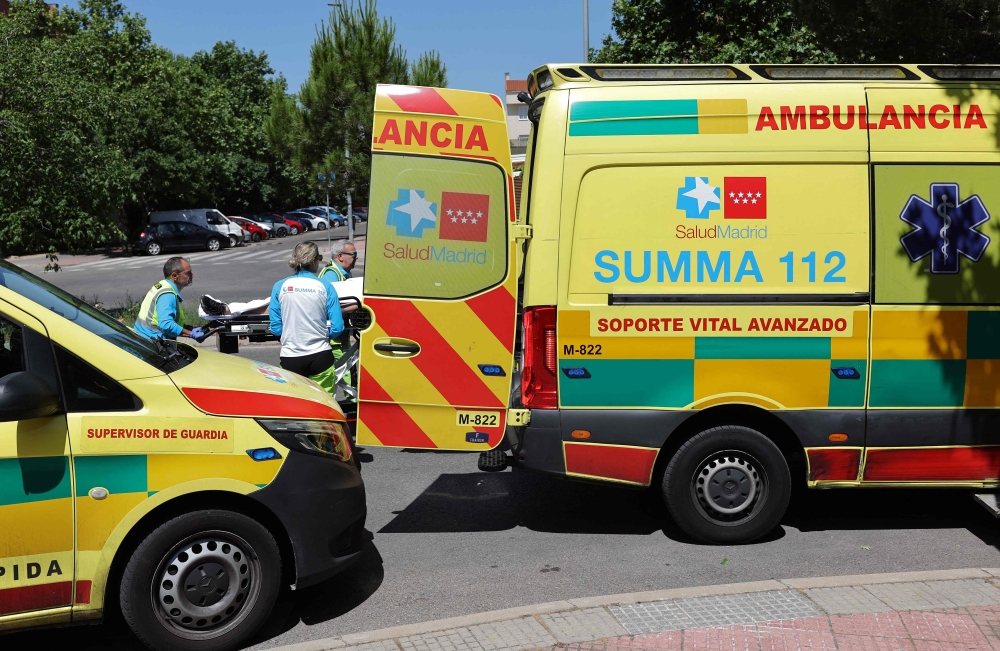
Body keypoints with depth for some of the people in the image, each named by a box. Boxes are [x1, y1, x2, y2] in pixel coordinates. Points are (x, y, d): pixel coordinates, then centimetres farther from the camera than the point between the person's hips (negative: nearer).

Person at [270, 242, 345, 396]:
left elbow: (276, 328, 3)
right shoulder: (325, 286, -2)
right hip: (320, 357, -1)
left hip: (290, 358, 1)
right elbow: (336, 328, -4)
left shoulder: (280, 286, 1)